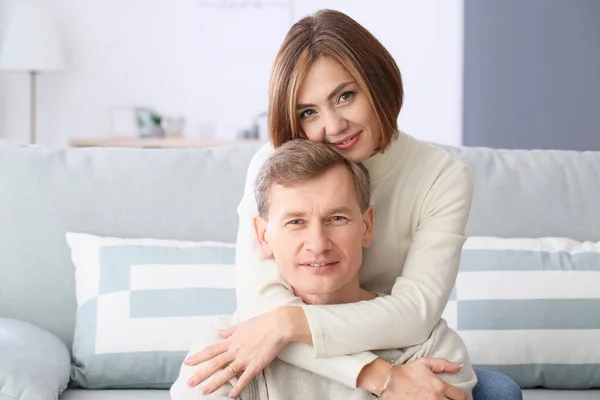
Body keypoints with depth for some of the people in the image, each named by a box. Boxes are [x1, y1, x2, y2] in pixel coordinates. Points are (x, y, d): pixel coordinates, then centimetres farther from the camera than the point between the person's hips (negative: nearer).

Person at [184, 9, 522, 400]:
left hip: (401, 357, 1)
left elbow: (417, 310, -21)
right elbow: (260, 302, -24)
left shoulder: (443, 178, -10)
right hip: (303, 366, -1)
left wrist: (290, 321, -34)